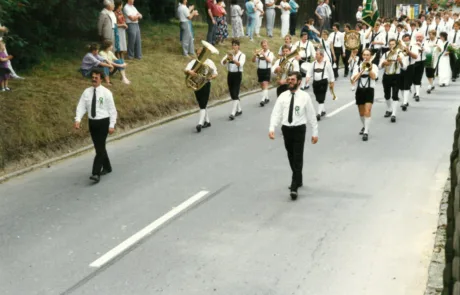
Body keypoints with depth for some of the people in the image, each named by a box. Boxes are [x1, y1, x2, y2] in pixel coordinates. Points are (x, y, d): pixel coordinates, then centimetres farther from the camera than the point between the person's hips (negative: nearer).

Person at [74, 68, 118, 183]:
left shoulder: (106, 92, -7)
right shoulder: (87, 92, 3)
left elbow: (112, 109, -6)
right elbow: (81, 106, -1)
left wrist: (112, 125, -10)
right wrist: (78, 119, -16)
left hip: (103, 122, -5)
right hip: (92, 122, 5)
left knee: (100, 148, -9)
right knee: (99, 147, 15)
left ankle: (96, 173, -11)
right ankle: (107, 167, 34)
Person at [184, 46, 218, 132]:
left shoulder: (209, 62, -2)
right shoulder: (193, 62, 3)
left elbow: (215, 74, 0)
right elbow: (186, 70, -11)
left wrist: (211, 77, -23)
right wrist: (189, 71, -36)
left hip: (205, 84, -5)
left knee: (203, 105, -12)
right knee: (201, 104, 14)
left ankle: (200, 123, -18)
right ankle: (207, 121, 29)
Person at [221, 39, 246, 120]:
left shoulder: (242, 55, -4)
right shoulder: (229, 54, 8)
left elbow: (241, 64, -23)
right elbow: (222, 63, -5)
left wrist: (233, 59, -39)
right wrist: (227, 58, -26)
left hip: (237, 75, -5)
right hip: (230, 74, 5)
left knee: (235, 94, -13)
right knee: (232, 94, 12)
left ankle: (233, 113, -17)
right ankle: (239, 110, 29)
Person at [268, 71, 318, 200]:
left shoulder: (305, 97, -4)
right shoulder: (283, 96, 3)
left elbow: (311, 115, -1)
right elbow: (276, 113, -3)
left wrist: (315, 132, -1)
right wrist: (271, 128, -16)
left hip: (299, 129, -4)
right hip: (286, 128, 4)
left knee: (298, 157, -6)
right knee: (291, 157, 16)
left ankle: (294, 187, -7)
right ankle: (298, 180, 35)